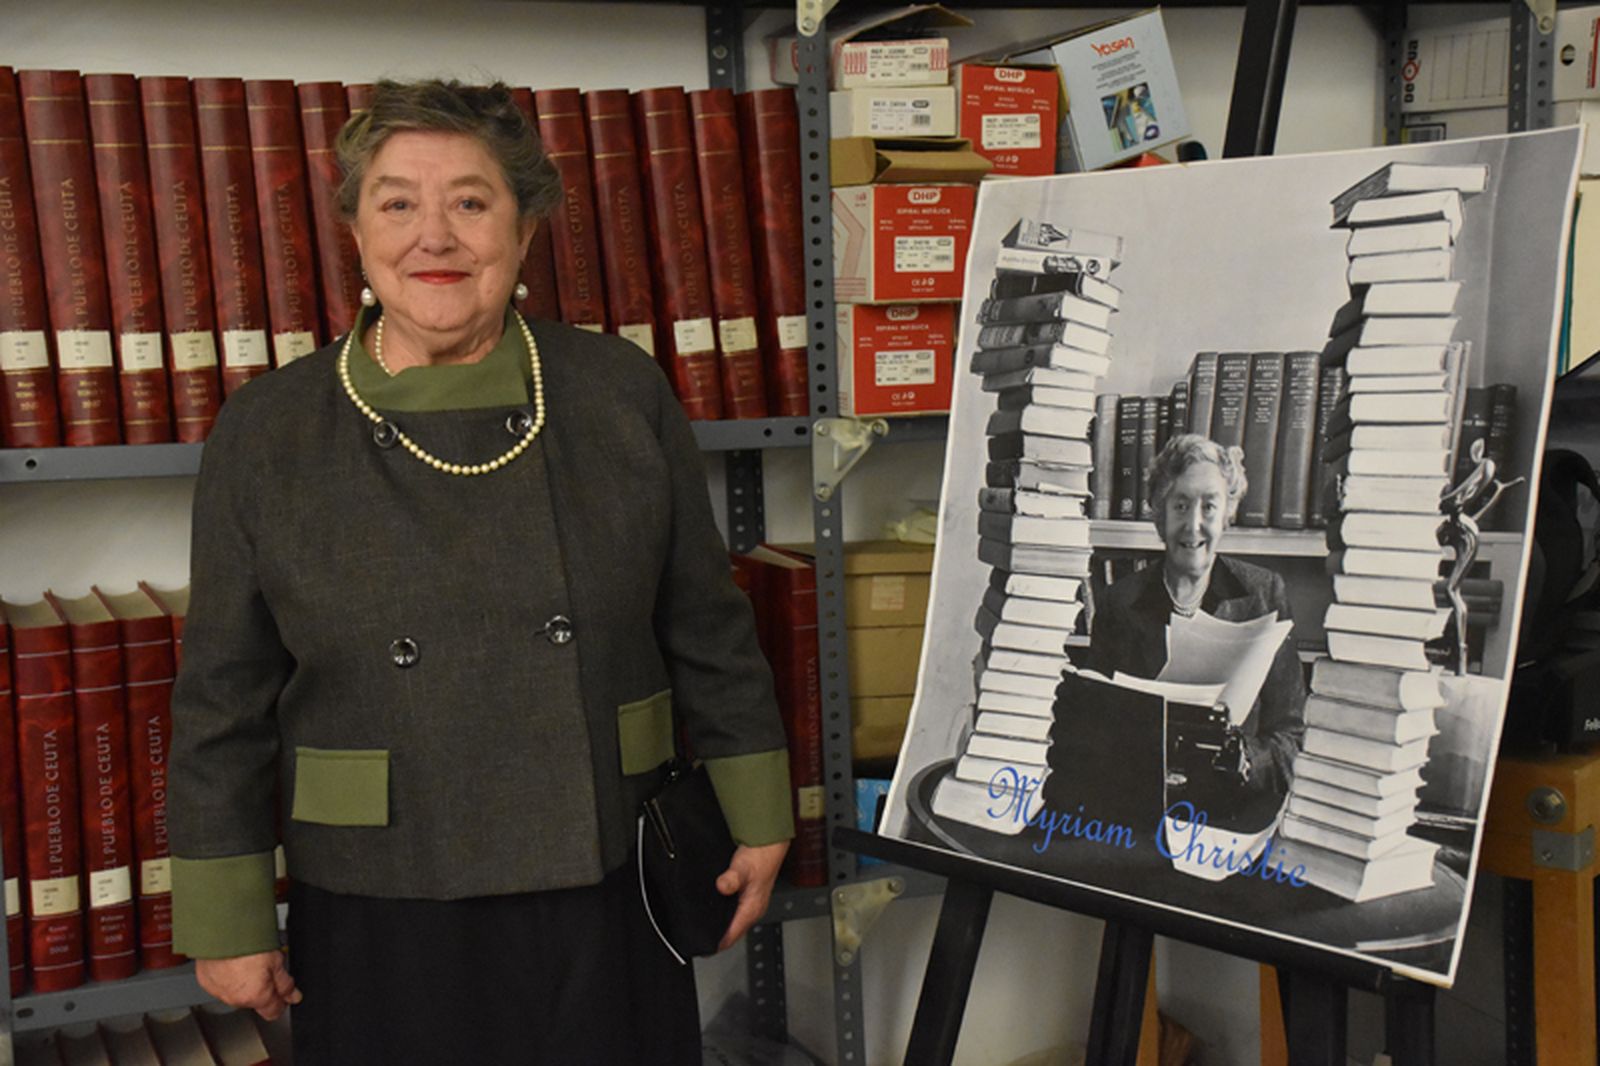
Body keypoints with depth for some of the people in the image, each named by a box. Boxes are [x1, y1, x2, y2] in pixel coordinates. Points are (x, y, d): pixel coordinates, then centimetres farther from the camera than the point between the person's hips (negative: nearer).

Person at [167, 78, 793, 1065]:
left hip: (603, 904, 1)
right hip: (381, 929, 0)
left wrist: (755, 820, 7)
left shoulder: (625, 397, -4)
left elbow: (709, 631, 3)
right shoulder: (263, 436, -5)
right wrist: (226, 921, 2)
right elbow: (224, 701, 0)